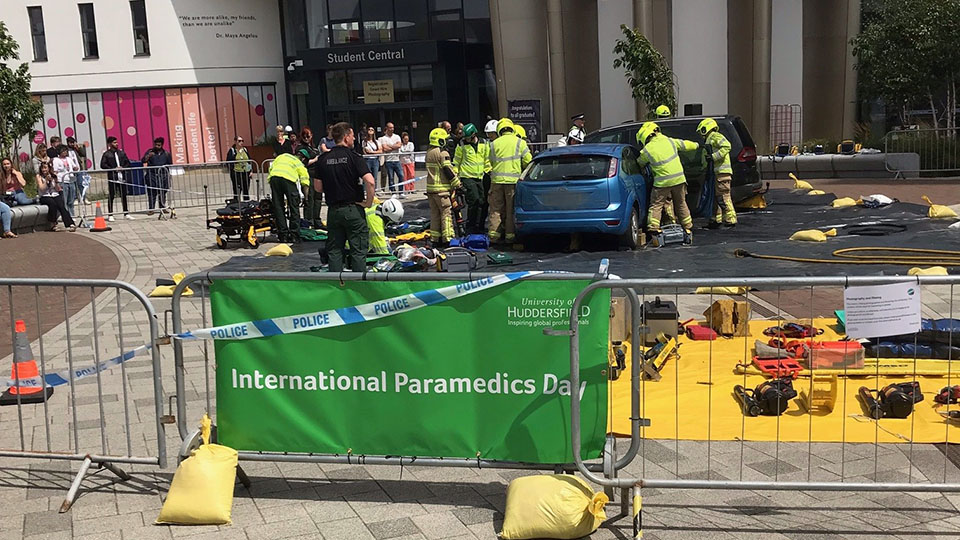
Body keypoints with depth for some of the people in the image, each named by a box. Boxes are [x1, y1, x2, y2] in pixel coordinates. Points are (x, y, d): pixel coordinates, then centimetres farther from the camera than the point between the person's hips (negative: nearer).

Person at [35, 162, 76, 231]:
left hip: (55, 195, 2)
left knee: (61, 205, -28)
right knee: (52, 203, -35)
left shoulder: (53, 175, 12)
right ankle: (53, 225, -29)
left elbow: (58, 189, 10)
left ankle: (70, 224, -41)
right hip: (44, 197, -2)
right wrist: (47, 180, -15)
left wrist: (55, 181, -5)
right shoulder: (39, 176, 4)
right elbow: (41, 188, -7)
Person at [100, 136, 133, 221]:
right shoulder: (106, 154, -1)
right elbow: (103, 165, -8)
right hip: (112, 178, -4)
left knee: (124, 195, 8)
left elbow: (127, 162, 15)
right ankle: (110, 215, 4)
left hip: (121, 177, 4)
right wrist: (113, 169, -15)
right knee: (111, 196, -1)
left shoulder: (121, 153, 14)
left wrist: (123, 168, -5)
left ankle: (126, 214, 16)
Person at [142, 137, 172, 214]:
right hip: (152, 175, -2)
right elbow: (143, 161, -5)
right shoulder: (150, 152, 5)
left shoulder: (166, 153, 11)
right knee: (152, 193, -6)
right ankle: (150, 209, -4)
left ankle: (163, 208, 15)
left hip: (163, 175, 2)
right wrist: (148, 156, -24)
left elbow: (170, 164, 17)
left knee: (163, 193, 7)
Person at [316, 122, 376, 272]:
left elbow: (318, 187, 7)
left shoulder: (324, 159, 4)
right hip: (353, 209, -4)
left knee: (335, 250, 11)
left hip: (333, 210, 4)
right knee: (358, 250, 3)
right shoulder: (353, 157, -10)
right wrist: (369, 202, -10)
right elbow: (369, 181, -22)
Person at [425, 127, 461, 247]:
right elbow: (448, 170, -15)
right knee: (446, 213, -3)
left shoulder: (429, 153, 15)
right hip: (442, 189, -8)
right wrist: (457, 184, -6)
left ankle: (435, 238, 14)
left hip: (431, 188, 8)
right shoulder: (442, 153, -13)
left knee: (435, 213, 12)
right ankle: (448, 238, -4)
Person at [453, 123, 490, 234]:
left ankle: (479, 227, 15)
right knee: (474, 202, -13)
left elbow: (487, 161, 18)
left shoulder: (484, 145, 6)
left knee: (481, 202, 5)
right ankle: (470, 228, -2)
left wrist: (488, 172, 15)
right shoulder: (462, 145, -3)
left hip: (480, 178, 4)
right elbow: (456, 162, 4)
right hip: (467, 177, -4)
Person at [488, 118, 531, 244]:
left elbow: (491, 163, 9)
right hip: (513, 180, -2)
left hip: (497, 180, 2)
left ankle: (493, 234, 6)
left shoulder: (494, 143, 7)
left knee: (496, 209, 8)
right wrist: (520, 170, 16)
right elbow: (528, 162, -2)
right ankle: (510, 235, 3)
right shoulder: (520, 142, 0)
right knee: (511, 209, 3)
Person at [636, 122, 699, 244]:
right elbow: (686, 145, 16)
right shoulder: (670, 141, 4)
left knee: (656, 206, 4)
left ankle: (654, 231, -6)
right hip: (679, 179, 4)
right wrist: (696, 145, 37)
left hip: (662, 182, -4)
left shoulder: (647, 150, -4)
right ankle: (688, 231, 19)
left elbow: (639, 164, 12)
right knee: (681, 205, 16)